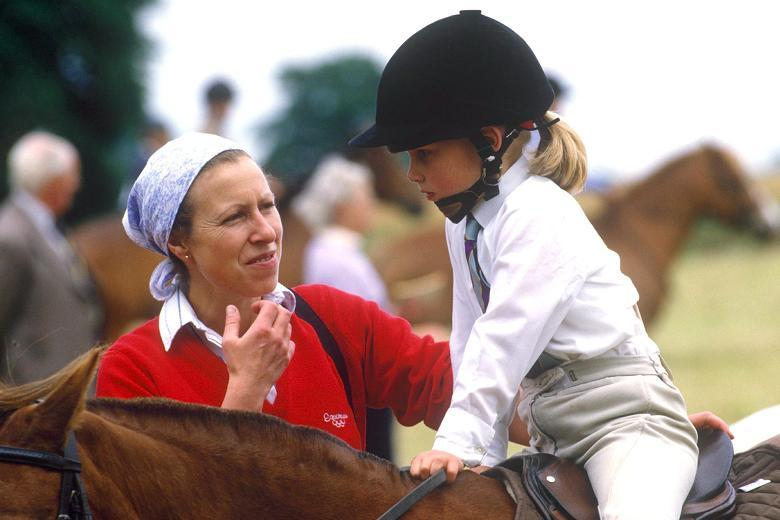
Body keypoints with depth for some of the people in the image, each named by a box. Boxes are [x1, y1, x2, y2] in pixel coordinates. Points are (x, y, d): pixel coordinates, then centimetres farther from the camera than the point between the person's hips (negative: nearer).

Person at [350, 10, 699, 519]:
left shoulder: (540, 215, -17)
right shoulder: (465, 221, 10)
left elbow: (506, 337, -25)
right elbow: (471, 341, 10)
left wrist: (457, 442, -30)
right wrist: (484, 454, 6)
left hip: (625, 415, -9)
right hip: (551, 428, 9)